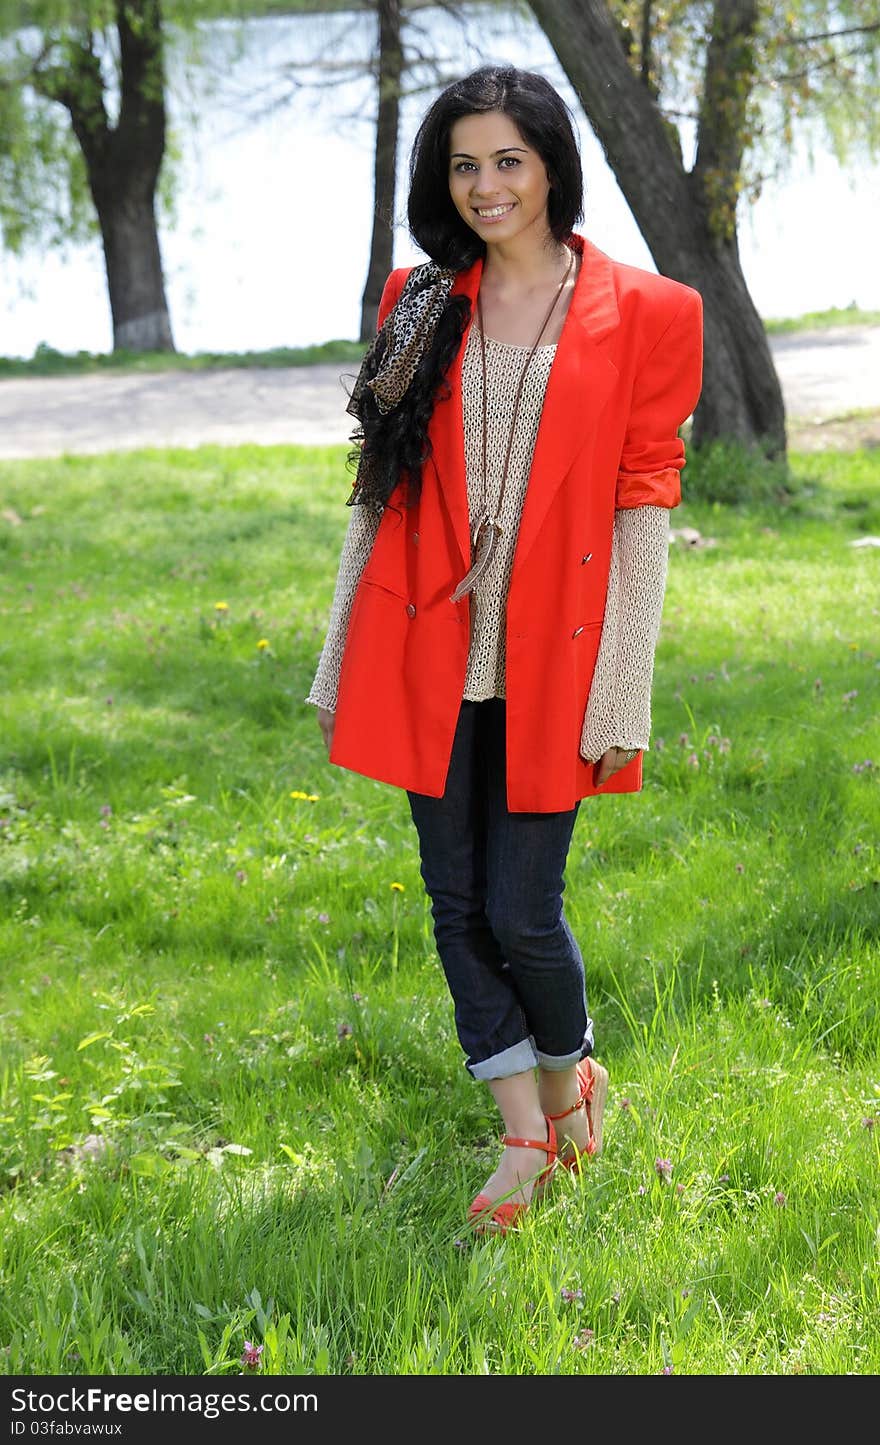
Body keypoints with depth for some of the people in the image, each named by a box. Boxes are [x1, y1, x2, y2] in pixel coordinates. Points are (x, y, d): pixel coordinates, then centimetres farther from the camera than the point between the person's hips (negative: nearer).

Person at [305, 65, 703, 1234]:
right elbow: (386, 490, 10)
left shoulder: (643, 314, -2)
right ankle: (525, 1136, 21)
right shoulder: (422, 305, 8)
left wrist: (621, 700, -7)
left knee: (521, 912, -3)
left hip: (551, 661, -3)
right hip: (431, 654, 4)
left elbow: (645, 506, -4)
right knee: (457, 903, 6)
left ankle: (573, 1077, 28)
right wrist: (341, 667, 8)